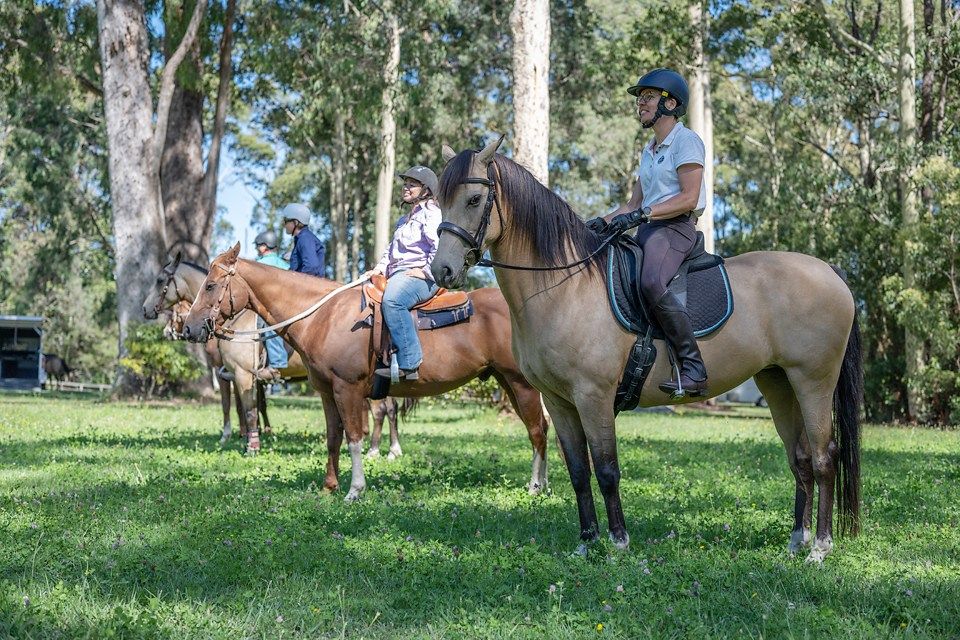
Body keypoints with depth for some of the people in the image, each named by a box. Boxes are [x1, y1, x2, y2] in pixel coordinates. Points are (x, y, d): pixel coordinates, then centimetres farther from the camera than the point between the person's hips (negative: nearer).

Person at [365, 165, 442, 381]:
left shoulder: (431, 212, -1)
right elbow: (391, 249, 33)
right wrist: (380, 268, 15)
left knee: (392, 300, -38)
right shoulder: (404, 220, 30)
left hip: (421, 276, -11)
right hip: (396, 275, 11)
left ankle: (408, 364, -42)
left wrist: (426, 271, -18)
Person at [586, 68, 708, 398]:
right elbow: (634, 203, 21)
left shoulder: (686, 141, -3)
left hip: (675, 227, -10)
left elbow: (689, 198, -13)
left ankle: (694, 370, -35)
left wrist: (642, 214, -20)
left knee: (651, 283, -35)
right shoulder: (648, 151, 23)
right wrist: (605, 221, 3)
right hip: (647, 232, 10)